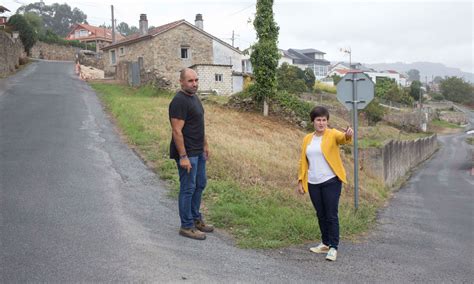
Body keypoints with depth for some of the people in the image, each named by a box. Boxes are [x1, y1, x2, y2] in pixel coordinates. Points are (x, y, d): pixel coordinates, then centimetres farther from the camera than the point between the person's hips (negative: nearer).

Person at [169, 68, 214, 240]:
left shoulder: (194, 97, 11)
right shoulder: (179, 102, -19)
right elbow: (176, 131, -23)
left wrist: (205, 145, 20)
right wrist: (183, 157, -25)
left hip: (198, 152, 10)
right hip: (187, 154, -10)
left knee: (200, 184, 18)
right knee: (188, 188, -1)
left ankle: (196, 219, 32)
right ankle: (186, 227, 11)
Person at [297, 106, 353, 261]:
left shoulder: (332, 134, -5)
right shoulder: (307, 139, 9)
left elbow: (342, 137, -28)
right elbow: (303, 161, 11)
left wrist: (348, 135, -51)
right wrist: (300, 181, 7)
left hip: (331, 182, -5)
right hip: (313, 184, 5)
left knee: (331, 215, -3)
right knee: (320, 215, 14)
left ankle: (333, 247, 6)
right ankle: (325, 244, 27)